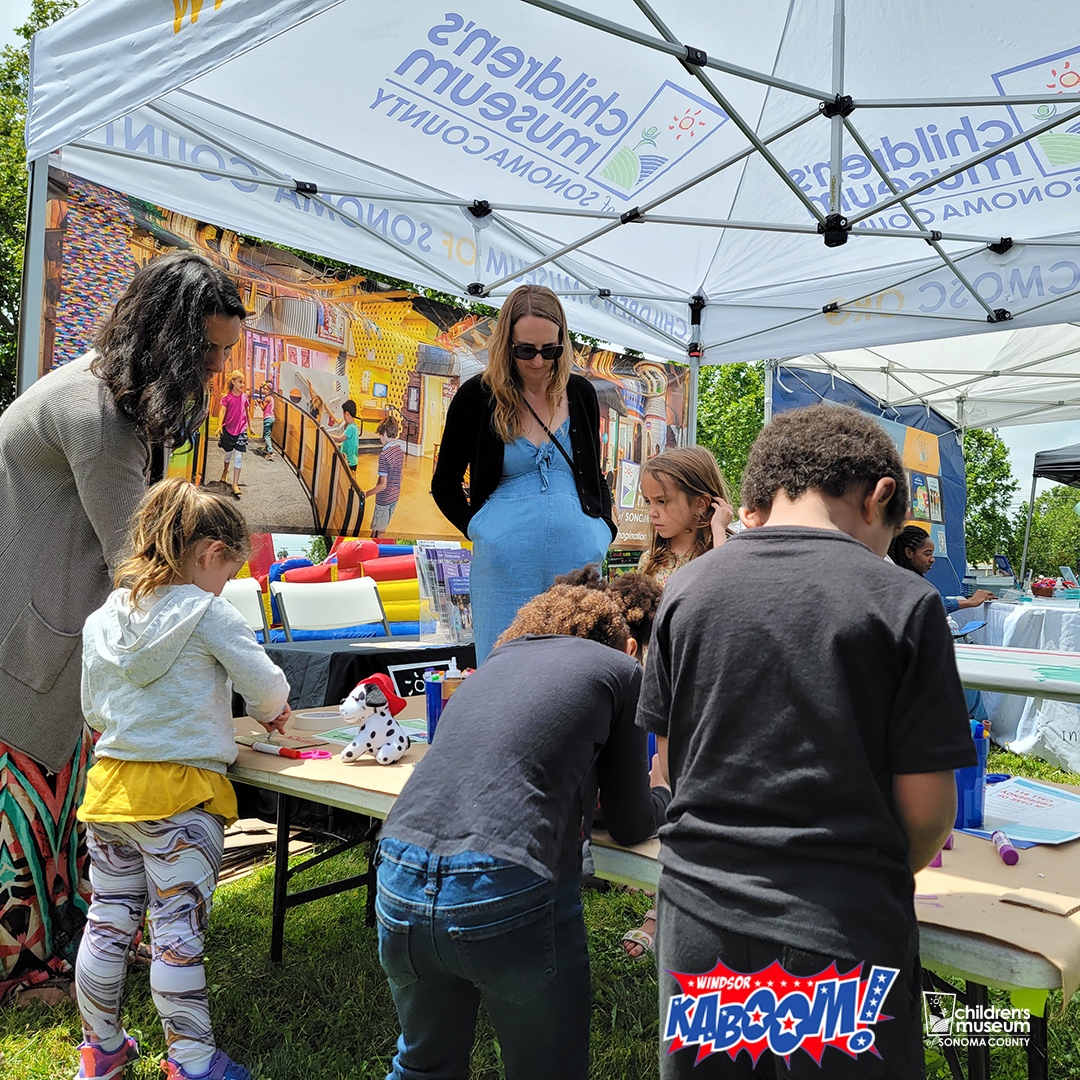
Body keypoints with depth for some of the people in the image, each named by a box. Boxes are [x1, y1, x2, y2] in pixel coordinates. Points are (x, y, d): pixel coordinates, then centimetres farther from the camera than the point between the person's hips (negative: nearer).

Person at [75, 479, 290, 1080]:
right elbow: (266, 686, -7)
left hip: (110, 783, 7)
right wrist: (272, 712, 15)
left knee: (108, 923, 17)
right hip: (181, 791, -6)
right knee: (179, 933, 2)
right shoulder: (208, 613, -12)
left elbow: (94, 712, 15)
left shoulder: (103, 619, 8)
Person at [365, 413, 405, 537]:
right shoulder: (400, 449, 0)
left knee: (376, 532, 5)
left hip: (384, 499, -8)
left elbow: (383, 485, -24)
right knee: (382, 529, 20)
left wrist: (366, 494, -13)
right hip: (395, 496, 8)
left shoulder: (384, 455, -24)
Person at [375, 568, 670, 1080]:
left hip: (400, 879, 6)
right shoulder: (621, 669, 7)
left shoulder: (498, 659, 21)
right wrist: (664, 793, 33)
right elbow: (629, 826, 13)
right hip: (507, 893, -5)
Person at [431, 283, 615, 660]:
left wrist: (604, 528, 8)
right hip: (505, 561, -2)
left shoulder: (580, 393, 9)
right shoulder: (477, 395, 0)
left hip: (577, 555, 3)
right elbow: (444, 484, 8)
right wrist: (476, 528, -1)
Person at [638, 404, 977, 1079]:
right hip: (844, 934, -2)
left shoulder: (686, 588, -2)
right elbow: (927, 808, -7)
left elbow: (672, 763, 6)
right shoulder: (904, 602, -11)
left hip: (698, 916, 3)